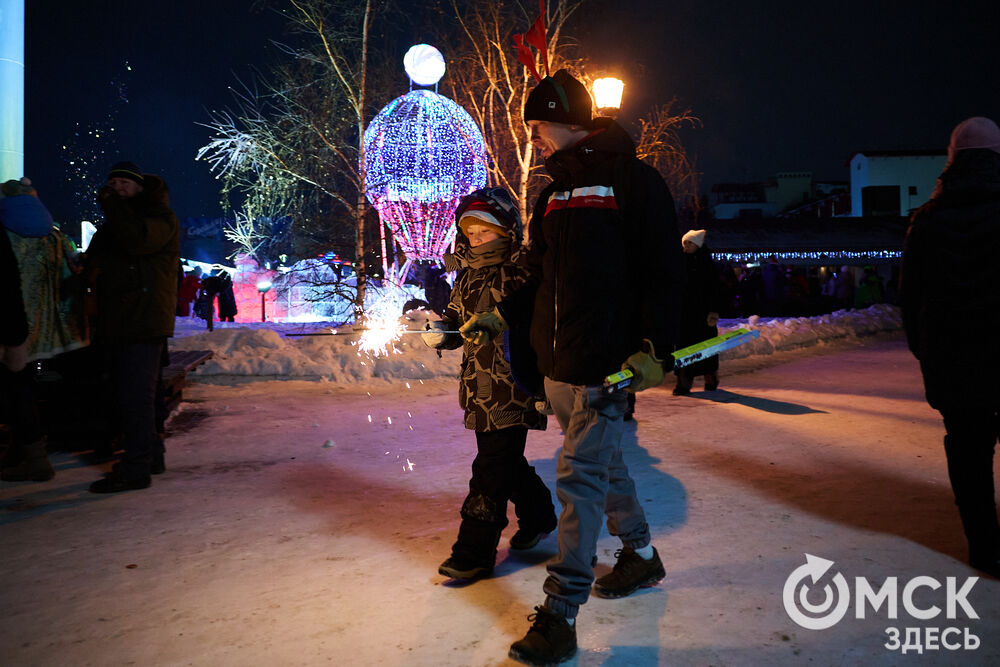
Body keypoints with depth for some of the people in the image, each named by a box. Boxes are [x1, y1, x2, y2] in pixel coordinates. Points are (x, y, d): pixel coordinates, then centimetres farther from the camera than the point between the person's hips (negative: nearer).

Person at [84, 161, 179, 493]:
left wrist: (112, 204, -13)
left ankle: (135, 470, -8)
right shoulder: (114, 219, 23)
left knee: (136, 396, -11)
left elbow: (137, 239, -25)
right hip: (116, 324, 9)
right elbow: (93, 259, 26)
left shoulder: (160, 216, -4)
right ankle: (151, 455, 25)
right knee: (127, 397, 14)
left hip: (144, 324, -9)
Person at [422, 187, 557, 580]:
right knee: (506, 461, 18)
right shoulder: (469, 278, 15)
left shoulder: (523, 275, -9)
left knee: (492, 467, -6)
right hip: (479, 386, 8)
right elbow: (455, 320, 17)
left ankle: (474, 552, 3)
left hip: (513, 386, -8)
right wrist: (439, 331, -3)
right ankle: (538, 517, 41)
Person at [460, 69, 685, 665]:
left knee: (582, 477, -8)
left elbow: (665, 272, -10)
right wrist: (503, 314, 13)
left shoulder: (633, 180, -7)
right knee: (602, 460, 18)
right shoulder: (555, 191, 16)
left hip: (607, 358, -8)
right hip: (557, 357, 8)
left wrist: (654, 348, -18)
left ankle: (560, 616, 0)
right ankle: (641, 555, 39)